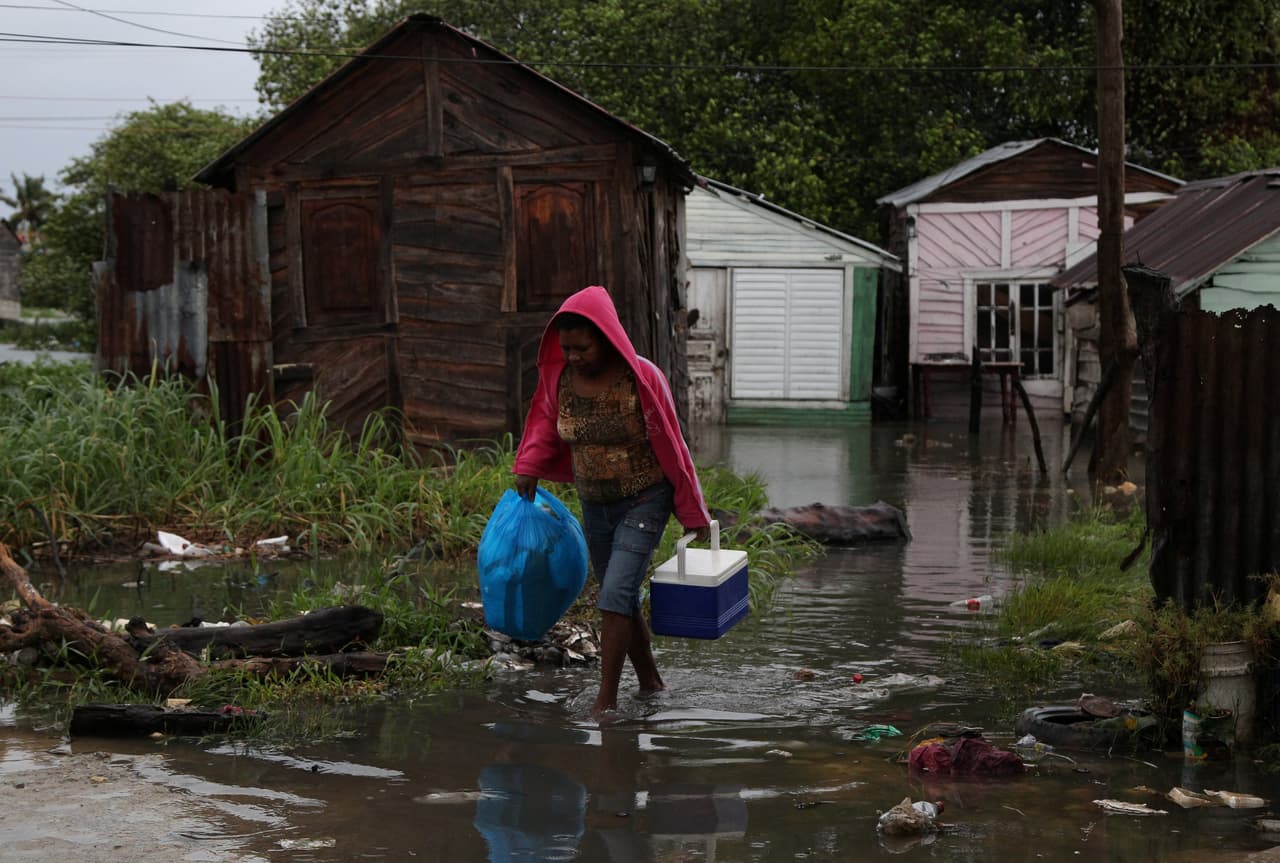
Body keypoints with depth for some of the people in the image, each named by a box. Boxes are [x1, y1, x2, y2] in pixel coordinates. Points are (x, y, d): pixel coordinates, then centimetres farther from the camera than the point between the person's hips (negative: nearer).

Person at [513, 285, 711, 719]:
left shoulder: (642, 378, -18)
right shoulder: (558, 376, -4)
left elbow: (671, 447, -10)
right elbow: (545, 423, 12)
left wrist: (693, 513, -4)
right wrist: (528, 467, -8)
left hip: (643, 501, -6)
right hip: (594, 504, 6)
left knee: (616, 595, -16)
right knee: (622, 600, 12)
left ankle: (606, 699, -13)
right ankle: (650, 682, 28)